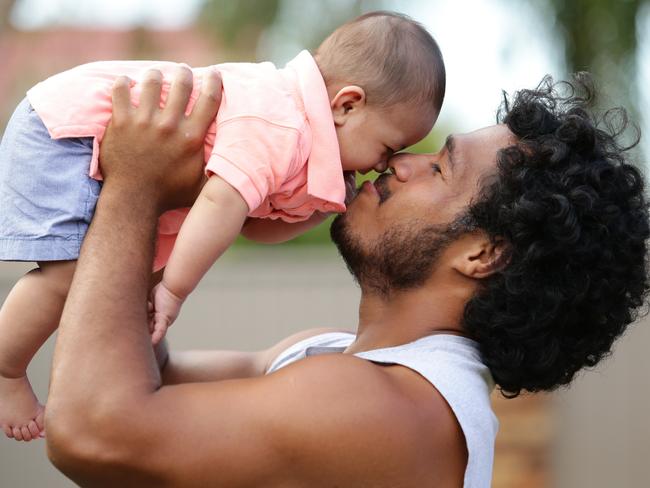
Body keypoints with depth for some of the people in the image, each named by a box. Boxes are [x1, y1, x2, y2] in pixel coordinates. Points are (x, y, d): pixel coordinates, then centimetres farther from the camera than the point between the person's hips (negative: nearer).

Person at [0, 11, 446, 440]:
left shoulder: (290, 109, 5)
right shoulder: (278, 129, -27)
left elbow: (255, 222, 10)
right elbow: (222, 202, -39)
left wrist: (322, 206, -3)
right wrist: (174, 291, -34)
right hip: (66, 128, -11)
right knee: (69, 273, -20)